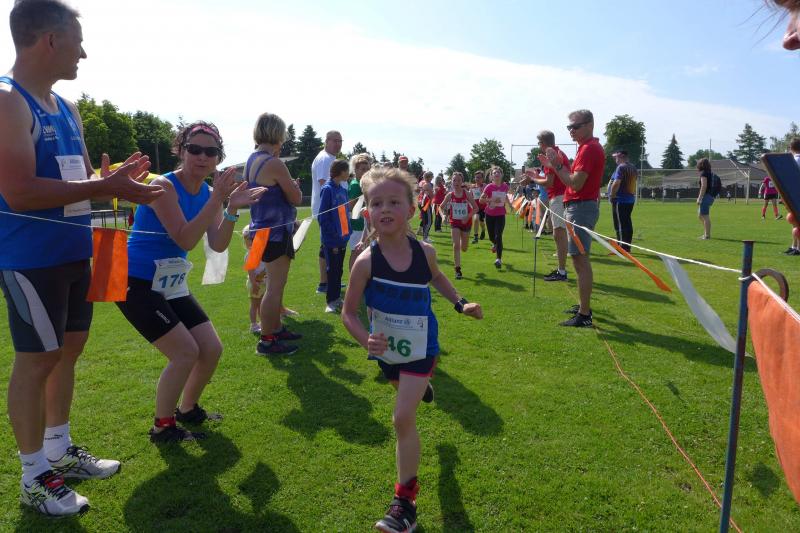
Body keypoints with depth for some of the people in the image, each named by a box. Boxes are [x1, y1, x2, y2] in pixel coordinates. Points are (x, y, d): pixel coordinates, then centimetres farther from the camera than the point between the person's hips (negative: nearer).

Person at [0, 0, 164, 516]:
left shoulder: (66, 108, 13)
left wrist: (114, 179, 0)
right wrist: (105, 188, -23)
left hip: (73, 254, 9)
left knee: (69, 348, 16)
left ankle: (60, 451, 33)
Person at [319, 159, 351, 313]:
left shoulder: (343, 190, 10)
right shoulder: (327, 189, -12)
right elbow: (323, 217, -14)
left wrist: (347, 232, 8)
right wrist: (332, 236, -16)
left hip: (342, 238, 7)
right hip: (332, 241, -7)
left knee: (338, 270, 14)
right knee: (332, 270, 0)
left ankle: (337, 298, 24)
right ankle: (331, 301, 10)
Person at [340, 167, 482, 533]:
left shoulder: (424, 252, -17)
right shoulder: (366, 262, -24)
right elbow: (348, 312, -15)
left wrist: (460, 304, 0)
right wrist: (365, 340, -32)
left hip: (420, 347, -1)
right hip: (387, 348, 2)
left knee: (403, 418, -8)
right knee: (404, 389, 30)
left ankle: (405, 500, 6)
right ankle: (422, 385, 70)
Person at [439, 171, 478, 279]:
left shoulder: (467, 194, -10)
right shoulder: (449, 195, -6)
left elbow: (475, 208, -6)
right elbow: (441, 207, 8)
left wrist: (468, 216, -18)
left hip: (466, 223, 0)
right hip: (455, 223, 0)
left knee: (464, 248, 12)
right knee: (456, 246, -13)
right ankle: (458, 270, -6)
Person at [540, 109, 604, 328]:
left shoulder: (589, 148, -15)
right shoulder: (588, 147, 18)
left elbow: (576, 184, -21)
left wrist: (557, 165, -15)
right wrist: (555, 165, 10)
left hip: (581, 208, -11)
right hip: (579, 206, 11)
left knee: (580, 260, -10)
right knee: (580, 260, 16)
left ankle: (584, 316, -7)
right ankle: (583, 306, 26)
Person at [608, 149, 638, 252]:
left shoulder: (621, 167, -13)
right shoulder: (633, 168, 14)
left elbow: (616, 183, -21)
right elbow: (633, 183, 16)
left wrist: (611, 196, -12)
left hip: (620, 200, -9)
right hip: (630, 199, 9)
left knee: (620, 224, -5)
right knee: (627, 224, 12)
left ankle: (622, 247, -5)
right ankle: (627, 246, 18)